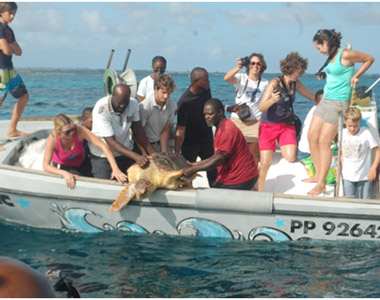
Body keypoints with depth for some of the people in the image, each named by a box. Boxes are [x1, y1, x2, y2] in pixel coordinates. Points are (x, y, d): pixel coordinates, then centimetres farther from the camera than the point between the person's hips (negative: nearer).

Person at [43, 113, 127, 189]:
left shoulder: (79, 130, -31)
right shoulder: (52, 140, -30)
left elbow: (103, 146, -34)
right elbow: (45, 166, -30)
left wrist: (115, 169, -42)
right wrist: (64, 173, -47)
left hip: (81, 164, 2)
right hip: (60, 167, -2)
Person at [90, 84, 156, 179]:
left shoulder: (133, 103, -10)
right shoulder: (101, 110, -26)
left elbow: (137, 131, 0)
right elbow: (111, 142, -29)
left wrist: (153, 153, -8)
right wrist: (137, 157, -38)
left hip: (126, 150, 4)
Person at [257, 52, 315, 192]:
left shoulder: (296, 84, 0)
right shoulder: (275, 83, -16)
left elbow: (313, 96, 15)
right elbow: (261, 107, -22)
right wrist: (272, 100, -39)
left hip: (286, 124, 4)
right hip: (268, 125, -4)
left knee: (291, 158, -20)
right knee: (265, 163, -8)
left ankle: (284, 145, 14)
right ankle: (259, 192, 11)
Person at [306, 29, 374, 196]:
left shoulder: (345, 54, -13)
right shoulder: (331, 57, 11)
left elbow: (369, 59, -3)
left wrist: (356, 76, -6)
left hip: (338, 103, -9)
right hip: (325, 100, 9)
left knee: (324, 142, -10)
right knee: (312, 136, 7)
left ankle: (321, 184, -4)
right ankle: (318, 174, 20)